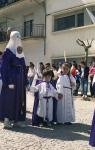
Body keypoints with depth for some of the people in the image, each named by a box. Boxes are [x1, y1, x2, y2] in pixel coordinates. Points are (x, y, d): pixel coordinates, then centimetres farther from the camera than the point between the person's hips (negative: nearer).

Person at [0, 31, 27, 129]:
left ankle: (17, 120, 16)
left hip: (20, 80, 8)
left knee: (19, 99, 8)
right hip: (11, 79, -8)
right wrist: (8, 82, -20)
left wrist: (25, 81, 13)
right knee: (9, 100, -6)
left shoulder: (21, 53, 15)